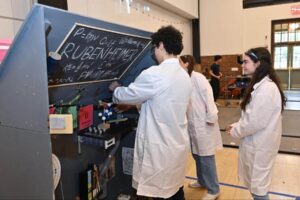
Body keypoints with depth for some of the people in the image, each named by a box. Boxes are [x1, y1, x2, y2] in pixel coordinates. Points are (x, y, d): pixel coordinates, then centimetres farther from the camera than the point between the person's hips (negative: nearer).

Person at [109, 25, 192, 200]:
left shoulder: (154, 74, -20)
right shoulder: (185, 76, 6)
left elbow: (126, 95, -7)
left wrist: (115, 88, 14)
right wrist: (141, 103, 24)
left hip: (161, 149, -7)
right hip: (179, 144, 8)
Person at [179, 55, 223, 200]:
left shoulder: (197, 77, -14)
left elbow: (208, 96, -18)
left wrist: (211, 117, -19)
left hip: (204, 123, -8)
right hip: (192, 123, 8)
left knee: (206, 157, 2)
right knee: (196, 154, 19)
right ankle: (202, 181, 39)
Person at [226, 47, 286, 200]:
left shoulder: (266, 88, -25)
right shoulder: (260, 85, 9)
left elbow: (255, 122, -25)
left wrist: (235, 131, -11)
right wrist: (236, 126, 5)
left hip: (260, 145, -10)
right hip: (256, 142, 10)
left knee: (257, 186, 8)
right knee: (255, 182, 23)